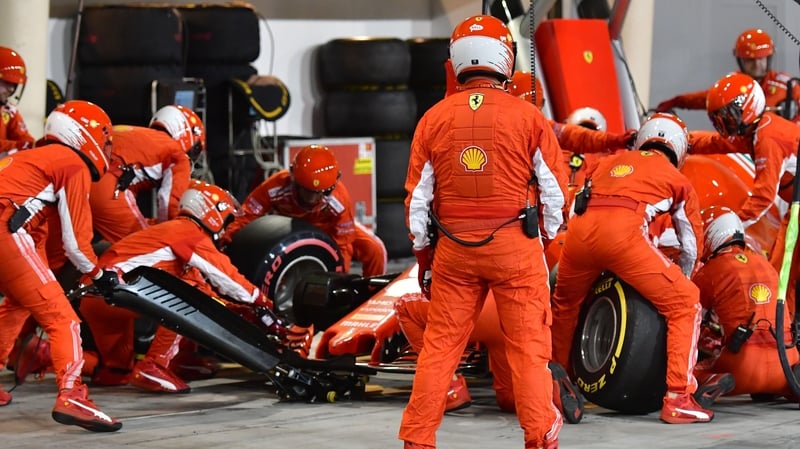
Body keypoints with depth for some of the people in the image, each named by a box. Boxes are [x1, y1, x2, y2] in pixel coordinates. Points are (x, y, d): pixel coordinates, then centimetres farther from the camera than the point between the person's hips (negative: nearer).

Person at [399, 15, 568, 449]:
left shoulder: (434, 119, 2)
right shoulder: (527, 117, -5)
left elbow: (417, 197, 7)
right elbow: (554, 190, 0)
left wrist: (422, 256, 17)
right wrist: (545, 242, 14)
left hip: (454, 249, 3)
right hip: (516, 247, -2)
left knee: (440, 344, 8)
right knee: (528, 345, 3)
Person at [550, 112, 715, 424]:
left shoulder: (611, 162, 35)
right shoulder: (677, 179, 26)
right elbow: (692, 243, 33)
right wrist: (679, 279, 51)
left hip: (579, 228, 4)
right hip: (623, 232, -4)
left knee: (565, 305, 31)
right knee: (684, 305, 9)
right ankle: (677, 399, 1)